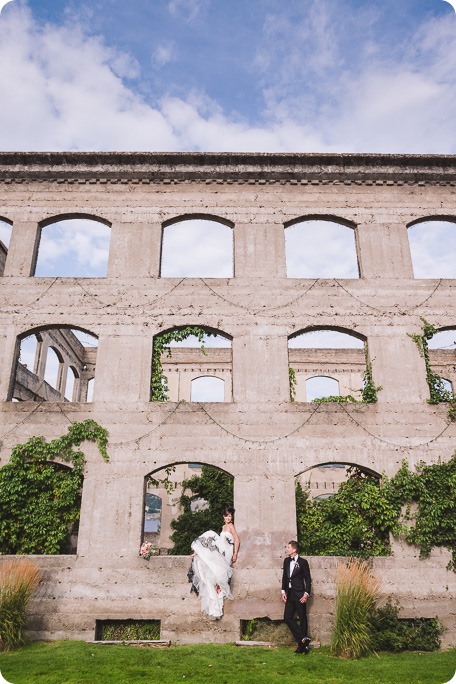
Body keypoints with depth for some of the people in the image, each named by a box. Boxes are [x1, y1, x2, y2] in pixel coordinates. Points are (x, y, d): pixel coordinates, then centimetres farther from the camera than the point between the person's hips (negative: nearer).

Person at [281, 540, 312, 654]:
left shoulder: (303, 562, -8)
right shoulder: (286, 561, 9)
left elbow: (308, 579, -6)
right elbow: (284, 577, 14)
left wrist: (306, 594, -12)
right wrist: (283, 591, 7)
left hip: (299, 594, -6)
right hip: (289, 594, 6)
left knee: (302, 619, 2)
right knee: (287, 618, 2)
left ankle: (302, 644, 12)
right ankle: (303, 639, 9)